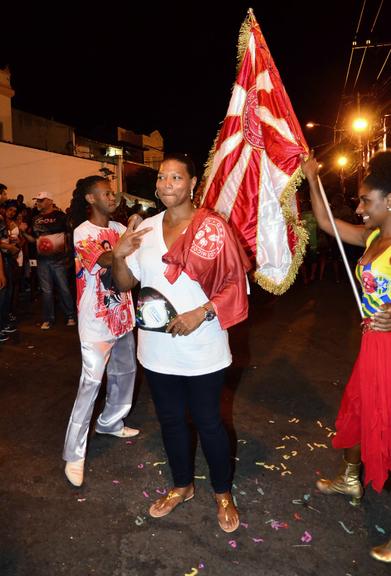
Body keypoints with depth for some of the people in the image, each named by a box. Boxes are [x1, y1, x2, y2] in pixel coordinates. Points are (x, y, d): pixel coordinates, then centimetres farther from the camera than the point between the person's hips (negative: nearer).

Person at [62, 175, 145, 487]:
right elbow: (105, 259, -29)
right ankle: (74, 455, 10)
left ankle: (110, 422, 42)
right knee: (91, 383, -4)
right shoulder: (82, 233, -12)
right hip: (97, 321, -7)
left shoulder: (120, 228, 7)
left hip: (122, 316, 7)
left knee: (125, 372, 19)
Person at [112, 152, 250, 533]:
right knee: (170, 420, 20)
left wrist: (201, 313, -23)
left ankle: (223, 493, 37)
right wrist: (118, 256, -12)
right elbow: (125, 284, 8)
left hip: (202, 350, -5)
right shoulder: (146, 228, 4)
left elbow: (236, 282, -11)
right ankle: (182, 486, 44)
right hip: (156, 349, 5)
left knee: (208, 423, 11)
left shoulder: (212, 227, -11)